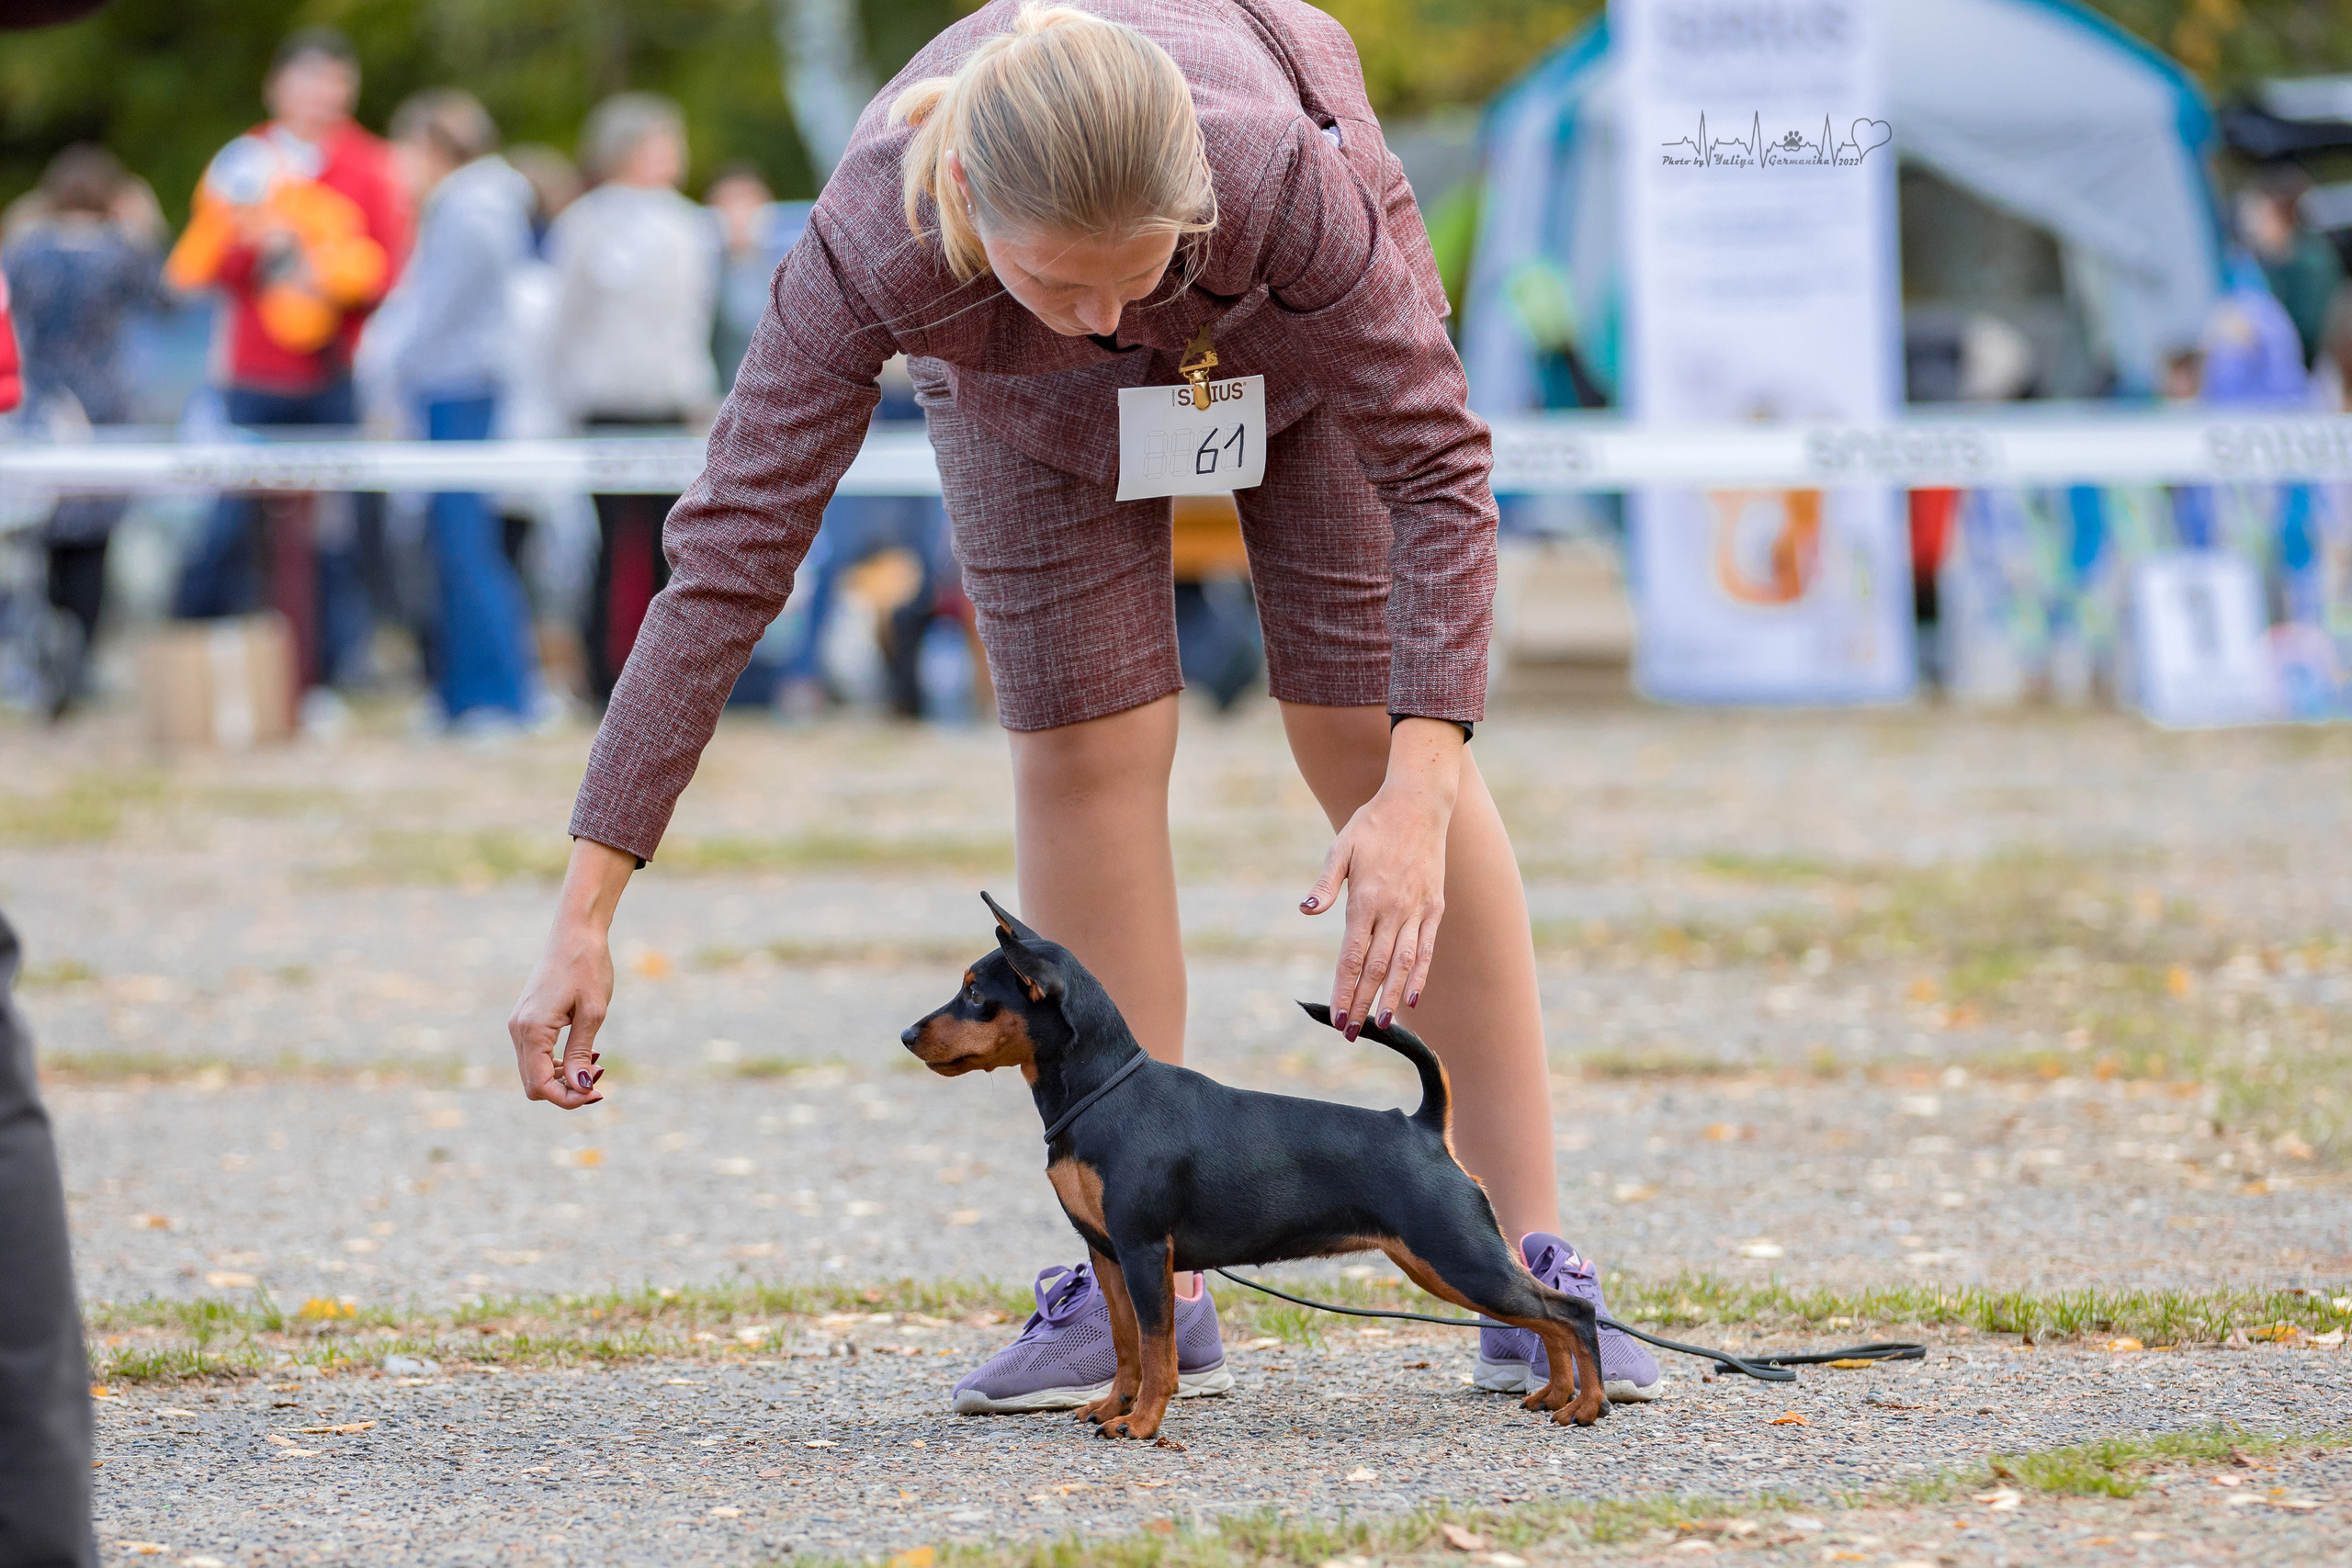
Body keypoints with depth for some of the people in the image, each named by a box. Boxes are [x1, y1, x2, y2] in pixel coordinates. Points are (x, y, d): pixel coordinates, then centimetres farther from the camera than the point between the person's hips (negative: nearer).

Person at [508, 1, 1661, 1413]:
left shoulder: (1289, 181, -46)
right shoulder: (878, 249, -42)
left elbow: (1439, 475, -36)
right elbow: (730, 558, -38)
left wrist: (1419, 793, -48)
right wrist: (587, 912, -40)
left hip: (1287, 318, -1)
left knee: (1368, 736, -6)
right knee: (1086, 743, -8)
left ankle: (1536, 1278, -4)